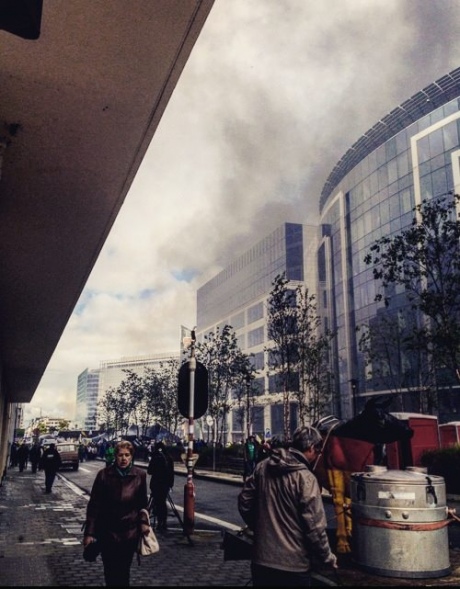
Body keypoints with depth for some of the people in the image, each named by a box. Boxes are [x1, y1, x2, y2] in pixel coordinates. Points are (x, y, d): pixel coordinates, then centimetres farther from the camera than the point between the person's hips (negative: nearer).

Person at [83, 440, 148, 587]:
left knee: (124, 572, 12)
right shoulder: (104, 474, -8)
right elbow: (94, 505, -5)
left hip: (130, 533, 1)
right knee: (110, 572, 6)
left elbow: (142, 504, 7)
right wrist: (89, 532, -6)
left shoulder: (140, 475, -4)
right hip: (107, 532, -1)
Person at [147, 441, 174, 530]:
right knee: (163, 502, 16)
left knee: (157, 503, 3)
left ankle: (160, 522, -1)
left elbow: (149, 471, -10)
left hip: (156, 484, -5)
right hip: (166, 483, 5)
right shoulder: (169, 457, 2)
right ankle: (164, 523, 17)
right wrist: (171, 483, 13)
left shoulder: (155, 458, -13)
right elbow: (172, 472, 6)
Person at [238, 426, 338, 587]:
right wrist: (328, 557, -1)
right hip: (293, 565, -5)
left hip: (261, 560, 6)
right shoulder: (305, 478, -18)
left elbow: (244, 501, 8)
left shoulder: (262, 467, 0)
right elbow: (314, 526, -17)